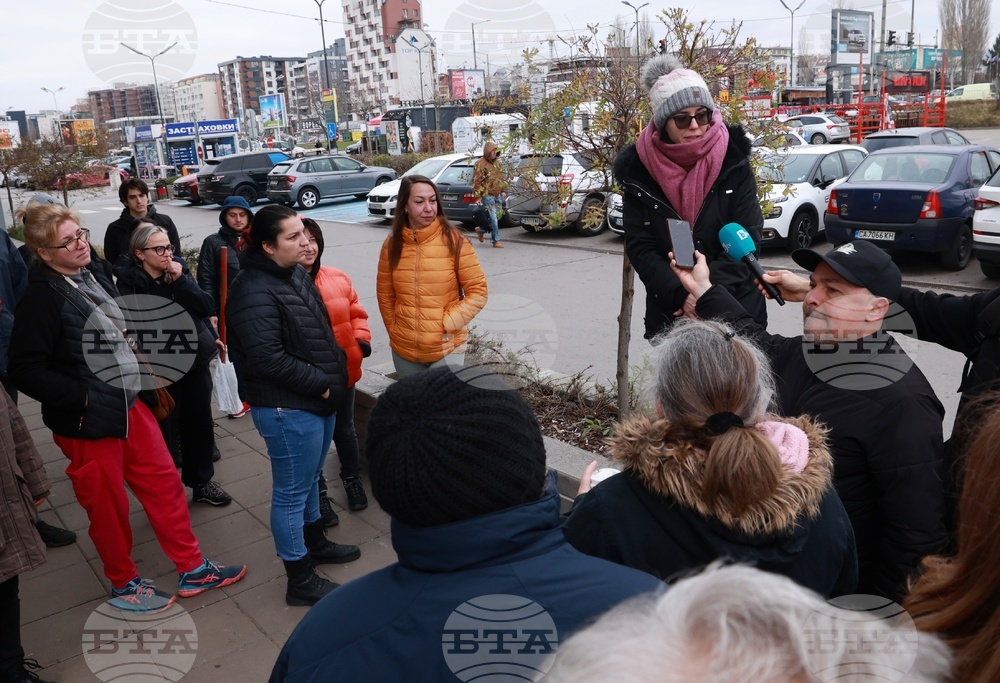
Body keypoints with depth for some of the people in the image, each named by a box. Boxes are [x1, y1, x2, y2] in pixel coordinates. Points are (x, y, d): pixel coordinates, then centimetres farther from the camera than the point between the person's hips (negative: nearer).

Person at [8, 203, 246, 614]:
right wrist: (81, 396, -20)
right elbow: (26, 372, -20)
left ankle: (192, 569, 28)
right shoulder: (41, 298, -18)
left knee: (164, 484, 13)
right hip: (87, 423, -7)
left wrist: (139, 377, 13)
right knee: (109, 507, 10)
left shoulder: (93, 275, 4)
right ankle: (124, 585, 33)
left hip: (129, 404, 7)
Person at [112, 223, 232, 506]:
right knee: (163, 429, 5)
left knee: (200, 423, 15)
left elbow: (205, 306, -4)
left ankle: (202, 482, 33)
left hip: (195, 358, 5)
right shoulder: (129, 281, -13)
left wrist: (181, 280, -15)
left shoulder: (179, 269, 3)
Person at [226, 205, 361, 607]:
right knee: (292, 491, 5)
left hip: (319, 399, 9)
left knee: (310, 479, 25)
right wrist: (321, 384, -19)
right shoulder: (254, 293, -22)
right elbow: (269, 359, -26)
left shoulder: (296, 274, 7)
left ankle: (314, 542, 45)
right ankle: (300, 581, 19)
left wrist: (335, 374, 7)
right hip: (288, 409, -9)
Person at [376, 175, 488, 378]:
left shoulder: (454, 241, -9)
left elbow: (478, 292, -7)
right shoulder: (392, 244, 0)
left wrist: (447, 324, -13)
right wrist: (394, 330, 6)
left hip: (446, 350, -3)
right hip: (404, 351, 3)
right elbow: (385, 295, 10)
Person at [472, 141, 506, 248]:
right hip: (487, 196, -8)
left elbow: (500, 178, 26)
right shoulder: (480, 164, -10)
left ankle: (481, 229, 32)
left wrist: (502, 191, 21)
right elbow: (476, 182, -13)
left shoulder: (496, 163, 16)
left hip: (497, 195, 8)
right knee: (493, 218, -6)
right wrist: (478, 196, -16)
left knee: (494, 217, 10)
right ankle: (496, 240, 2)